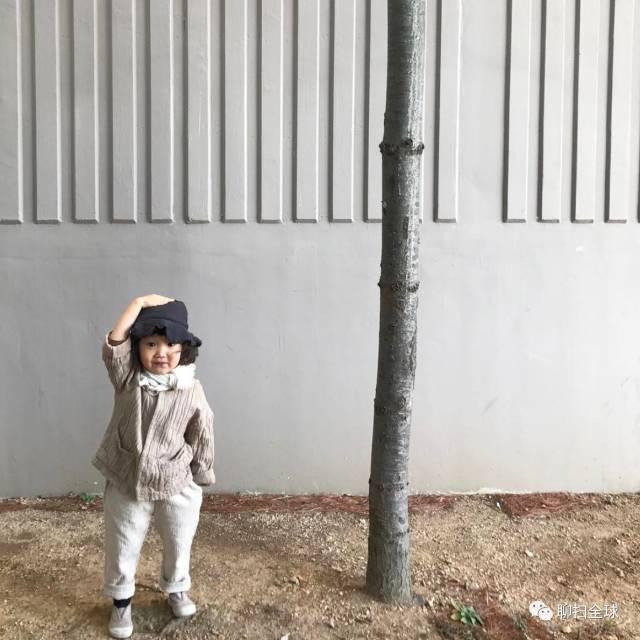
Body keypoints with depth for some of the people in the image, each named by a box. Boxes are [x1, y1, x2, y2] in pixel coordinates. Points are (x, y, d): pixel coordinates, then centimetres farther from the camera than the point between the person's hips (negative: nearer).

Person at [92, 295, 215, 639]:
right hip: (125, 484, 0)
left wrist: (200, 477, 4)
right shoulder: (127, 378, -11)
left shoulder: (192, 391, -13)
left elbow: (201, 438, -3)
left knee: (178, 545, 20)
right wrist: (140, 302, -29)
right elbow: (113, 343, -28)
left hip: (176, 486, 0)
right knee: (121, 549, 16)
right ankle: (121, 602, 42)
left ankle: (176, 590, 50)